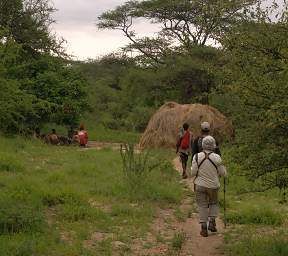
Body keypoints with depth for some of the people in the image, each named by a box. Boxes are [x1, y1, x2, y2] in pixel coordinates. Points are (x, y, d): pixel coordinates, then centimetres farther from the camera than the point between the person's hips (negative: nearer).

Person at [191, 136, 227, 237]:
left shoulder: (197, 157, -10)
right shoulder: (217, 158, -11)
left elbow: (193, 173, -9)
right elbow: (223, 173, -4)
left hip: (200, 185, 0)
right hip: (213, 186, 0)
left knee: (202, 206, 8)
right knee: (214, 203, 24)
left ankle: (204, 229, 8)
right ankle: (212, 222, 13)